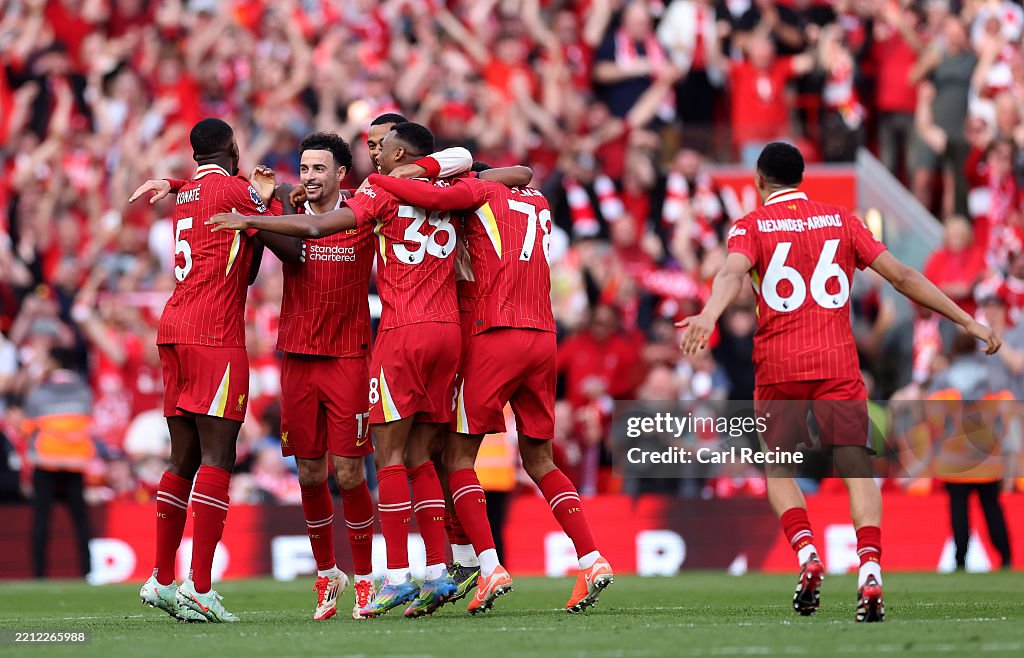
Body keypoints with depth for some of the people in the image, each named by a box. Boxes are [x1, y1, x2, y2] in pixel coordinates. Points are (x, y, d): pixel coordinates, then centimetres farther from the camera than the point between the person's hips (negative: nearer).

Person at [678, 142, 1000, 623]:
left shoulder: (751, 226, 5)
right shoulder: (839, 219, 12)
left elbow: (732, 273, -17)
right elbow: (900, 276, 8)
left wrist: (708, 316, -36)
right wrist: (967, 320, 12)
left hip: (778, 365, -1)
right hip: (838, 361, 1)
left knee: (778, 468, 13)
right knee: (856, 467, -2)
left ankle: (807, 555, -10)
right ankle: (870, 570, -22)